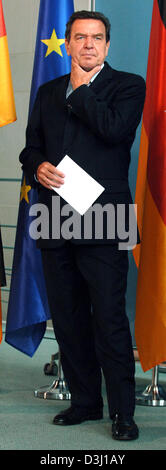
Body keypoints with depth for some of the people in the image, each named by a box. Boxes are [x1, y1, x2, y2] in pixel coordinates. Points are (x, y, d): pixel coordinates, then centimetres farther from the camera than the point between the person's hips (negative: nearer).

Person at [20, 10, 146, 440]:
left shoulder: (128, 86, 4)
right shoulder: (48, 92, 19)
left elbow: (115, 129, -15)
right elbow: (31, 146, 19)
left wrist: (81, 90, -4)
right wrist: (38, 167, -4)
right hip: (56, 223, 6)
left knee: (109, 317, -8)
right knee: (67, 317, 10)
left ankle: (122, 412, 2)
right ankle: (85, 401, 23)